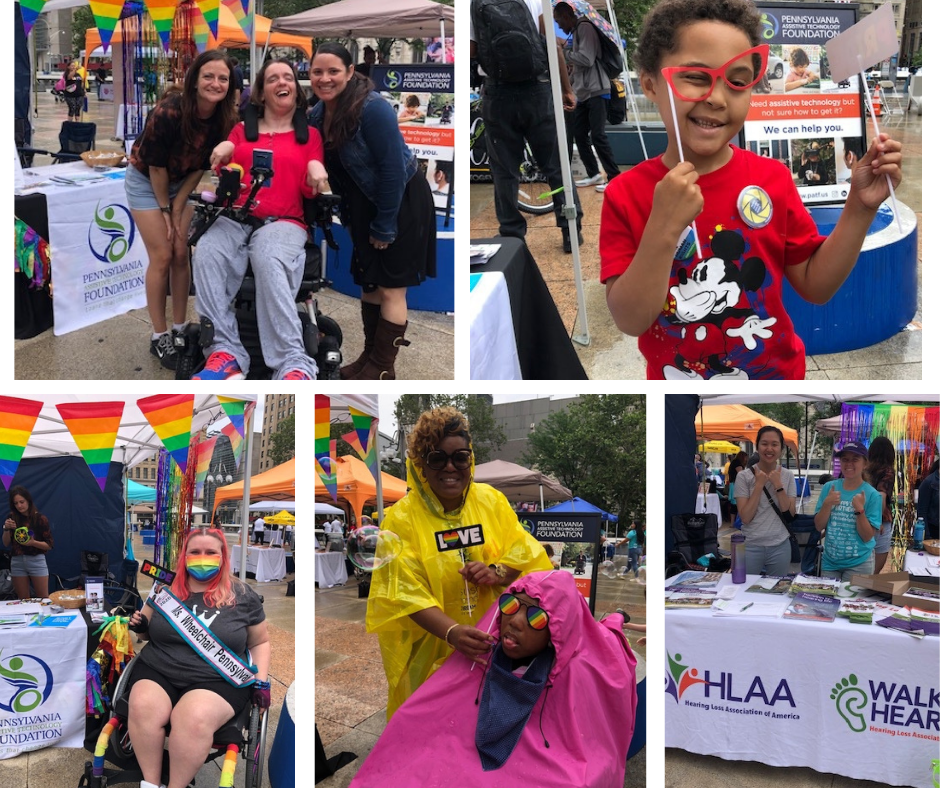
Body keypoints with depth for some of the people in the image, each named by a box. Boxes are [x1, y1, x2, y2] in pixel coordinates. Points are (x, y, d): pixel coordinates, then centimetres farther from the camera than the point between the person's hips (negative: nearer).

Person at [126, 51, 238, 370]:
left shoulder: (224, 118, -17)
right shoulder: (169, 112, -33)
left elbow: (201, 165, -6)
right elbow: (156, 165, -22)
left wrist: (178, 206, -7)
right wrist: (165, 209, -12)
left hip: (181, 183, 5)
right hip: (146, 180, -5)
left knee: (181, 254, 2)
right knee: (162, 257, -7)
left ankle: (180, 327, 15)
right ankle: (159, 336, 3)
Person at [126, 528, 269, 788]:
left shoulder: (242, 596, 5)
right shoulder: (165, 589, 10)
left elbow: (260, 642, 14)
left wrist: (261, 681, 1)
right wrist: (140, 625, 4)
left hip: (217, 680, -2)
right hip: (157, 670, 3)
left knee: (194, 718, -35)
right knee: (142, 708, -31)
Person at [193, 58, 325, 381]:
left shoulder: (310, 135, 16)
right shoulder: (242, 130, 21)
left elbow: (309, 192, 10)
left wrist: (315, 171, -12)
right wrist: (224, 153, -2)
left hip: (284, 221, -2)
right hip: (236, 218, 3)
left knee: (269, 263, -39)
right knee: (206, 254, -34)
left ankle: (293, 365, -45)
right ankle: (226, 353, -36)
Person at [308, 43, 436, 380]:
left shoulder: (372, 108, -26)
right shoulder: (317, 114, -3)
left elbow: (393, 168, -24)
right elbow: (333, 167, 8)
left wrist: (384, 225, -20)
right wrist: (350, 216, 8)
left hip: (402, 201, -7)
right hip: (364, 206, 8)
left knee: (391, 288, -2)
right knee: (368, 284, 14)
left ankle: (382, 369, 7)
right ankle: (370, 356, 27)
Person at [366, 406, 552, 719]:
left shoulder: (492, 500, 0)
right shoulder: (401, 518, -13)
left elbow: (525, 551, 1)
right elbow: (409, 594, -20)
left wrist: (498, 573, -21)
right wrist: (452, 632, -36)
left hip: (493, 642, 3)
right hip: (430, 649, -3)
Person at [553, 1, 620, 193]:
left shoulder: (585, 27, -10)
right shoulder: (576, 32, 17)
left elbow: (587, 59, -20)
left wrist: (563, 53, -11)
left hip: (596, 91, -10)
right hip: (583, 93, 10)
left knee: (597, 136, -12)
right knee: (579, 134, 7)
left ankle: (615, 178, -8)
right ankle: (594, 174, 15)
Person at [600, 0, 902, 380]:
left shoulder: (772, 178, -8)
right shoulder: (625, 195, -14)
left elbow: (815, 285, -5)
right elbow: (629, 321, -20)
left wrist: (860, 207, -16)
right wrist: (663, 230, -31)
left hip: (778, 372, 2)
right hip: (676, 376, -1)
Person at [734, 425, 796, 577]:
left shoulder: (788, 476, 3)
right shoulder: (743, 476, -5)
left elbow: (790, 514, -3)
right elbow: (745, 517, -11)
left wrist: (777, 484, -11)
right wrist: (759, 485, -14)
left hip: (780, 546, 2)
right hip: (751, 546, -2)